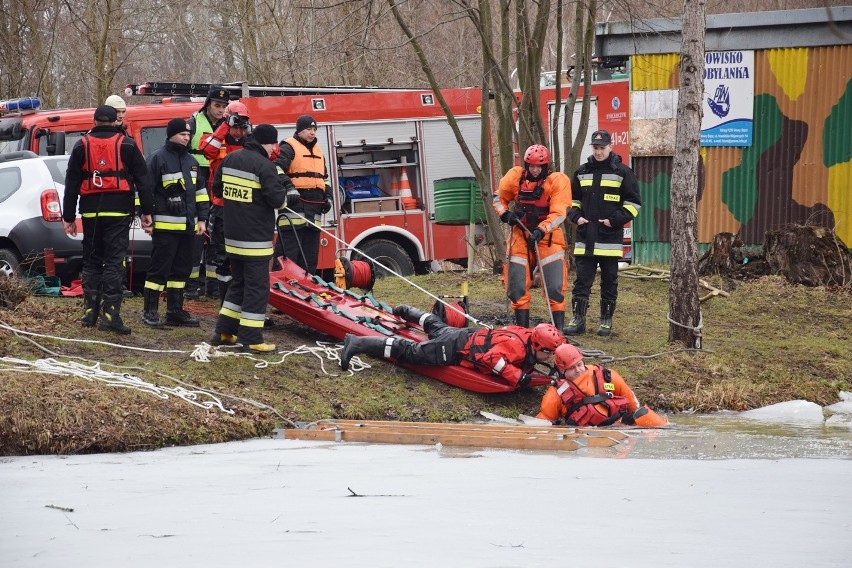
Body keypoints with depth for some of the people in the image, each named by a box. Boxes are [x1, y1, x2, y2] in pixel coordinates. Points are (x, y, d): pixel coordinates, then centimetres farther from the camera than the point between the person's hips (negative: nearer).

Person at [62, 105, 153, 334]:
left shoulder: (82, 145, 8)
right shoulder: (126, 145, 2)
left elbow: (72, 183, 9)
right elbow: (142, 179, 2)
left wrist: (68, 217, 13)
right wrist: (146, 211, 7)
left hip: (91, 212, 2)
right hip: (118, 211, -2)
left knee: (91, 260, 13)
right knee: (114, 261, -4)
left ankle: (90, 311, 14)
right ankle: (110, 314, -11)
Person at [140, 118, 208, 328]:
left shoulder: (191, 161, 17)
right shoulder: (158, 159, -6)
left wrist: (201, 219, 17)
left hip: (187, 225, 7)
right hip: (165, 225, -7)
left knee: (181, 270, 10)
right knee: (159, 269, -6)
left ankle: (175, 311, 15)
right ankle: (150, 311, -1)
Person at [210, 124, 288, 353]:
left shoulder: (230, 159, 7)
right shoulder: (265, 166, -18)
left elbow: (217, 190, 16)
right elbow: (278, 200, -18)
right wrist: (278, 179, 0)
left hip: (233, 237, 8)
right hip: (255, 239, -8)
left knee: (238, 283, 20)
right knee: (257, 287, -1)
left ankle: (224, 331, 22)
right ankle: (250, 339, -2)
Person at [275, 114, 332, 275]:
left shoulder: (318, 151, 23)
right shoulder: (288, 148, -2)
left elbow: (324, 177, 32)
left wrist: (327, 196, 19)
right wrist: (288, 188, -26)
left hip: (314, 206, 8)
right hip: (294, 206, -8)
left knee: (310, 255, 10)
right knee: (289, 252, -12)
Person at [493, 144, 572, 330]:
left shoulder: (558, 181, -11)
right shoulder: (515, 177, -2)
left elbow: (558, 214, -16)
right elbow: (499, 197, 13)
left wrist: (540, 231, -29)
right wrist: (505, 214, -6)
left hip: (548, 236, -3)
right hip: (520, 236, 3)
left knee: (554, 287, -9)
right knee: (517, 287, 4)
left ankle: (558, 329, -3)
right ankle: (522, 329, 16)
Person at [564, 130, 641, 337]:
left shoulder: (622, 172, 0)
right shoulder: (582, 172, 12)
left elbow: (633, 203, 1)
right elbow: (572, 199, 22)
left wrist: (615, 220, -10)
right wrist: (576, 217, 3)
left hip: (610, 237, -3)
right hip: (585, 237, 3)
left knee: (609, 280, 5)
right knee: (582, 280, 1)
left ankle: (606, 320, 12)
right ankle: (578, 319, 3)